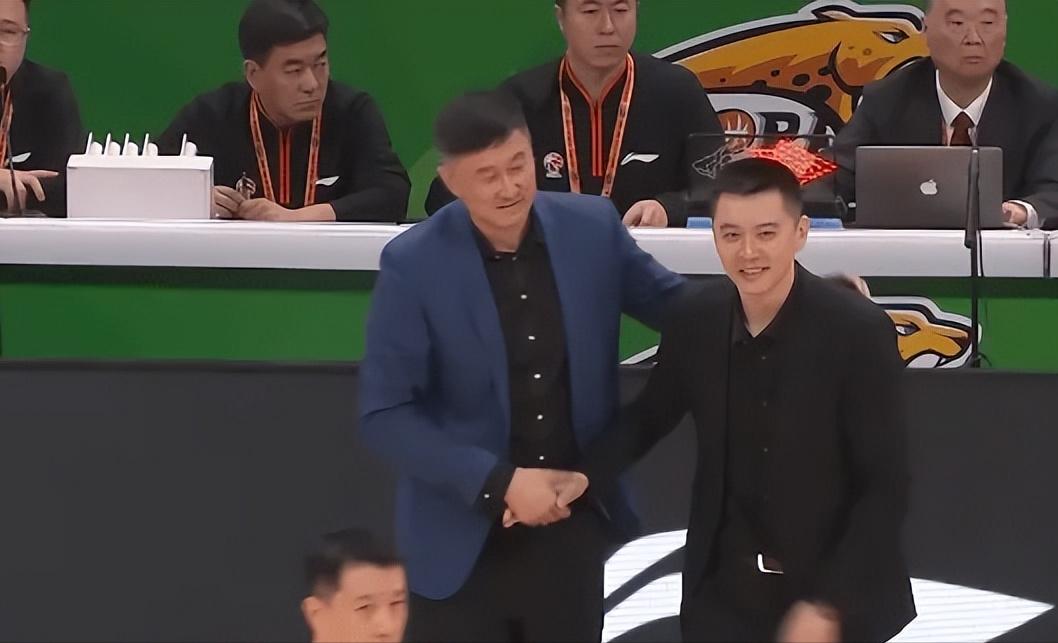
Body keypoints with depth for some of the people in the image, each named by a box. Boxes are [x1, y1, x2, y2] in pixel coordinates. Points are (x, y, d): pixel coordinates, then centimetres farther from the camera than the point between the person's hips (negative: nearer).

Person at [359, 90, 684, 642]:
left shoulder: (592, 229, -3)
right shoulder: (413, 264, -12)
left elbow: (674, 306, 13)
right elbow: (384, 416, -11)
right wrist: (499, 483, -17)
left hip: (572, 528, 3)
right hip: (463, 540, -3)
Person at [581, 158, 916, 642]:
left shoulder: (858, 330, -16)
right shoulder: (695, 319, -4)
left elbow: (886, 487, -14)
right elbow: (650, 417, 14)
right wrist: (580, 476, -4)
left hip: (836, 598, -3)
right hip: (724, 594, 3)